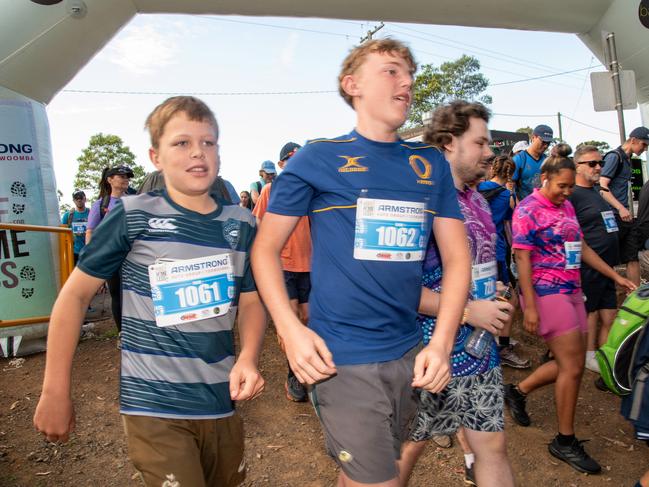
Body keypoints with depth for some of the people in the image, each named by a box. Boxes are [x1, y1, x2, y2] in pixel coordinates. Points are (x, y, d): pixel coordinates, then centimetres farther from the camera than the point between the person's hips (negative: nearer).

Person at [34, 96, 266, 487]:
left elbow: (251, 300, 6)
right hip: (155, 408, -4)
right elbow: (75, 294, -3)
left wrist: (249, 356, -13)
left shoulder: (241, 223, 0)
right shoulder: (133, 216, -10)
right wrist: (56, 393, -3)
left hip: (222, 402, 5)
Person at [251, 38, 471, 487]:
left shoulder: (432, 164, 6)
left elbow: (457, 257, 4)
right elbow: (266, 248, -4)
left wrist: (442, 342, -8)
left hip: (410, 355, 5)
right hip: (342, 358, -5)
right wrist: (291, 330, -16)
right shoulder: (318, 158, -5)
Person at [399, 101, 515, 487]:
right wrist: (468, 310, -20)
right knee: (409, 447, 14)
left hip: (481, 350, 7)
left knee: (493, 446, 13)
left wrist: (495, 298, 4)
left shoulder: (479, 200, 9)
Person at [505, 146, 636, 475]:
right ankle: (565, 441, 11)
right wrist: (529, 307, -19)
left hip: (571, 292, 9)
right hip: (546, 294, -9)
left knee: (570, 364, 11)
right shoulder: (528, 210, -11)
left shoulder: (567, 207, 14)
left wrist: (615, 276, 17)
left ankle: (518, 391, 30)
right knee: (572, 366, -5)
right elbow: (522, 259, -16)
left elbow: (581, 247, 21)